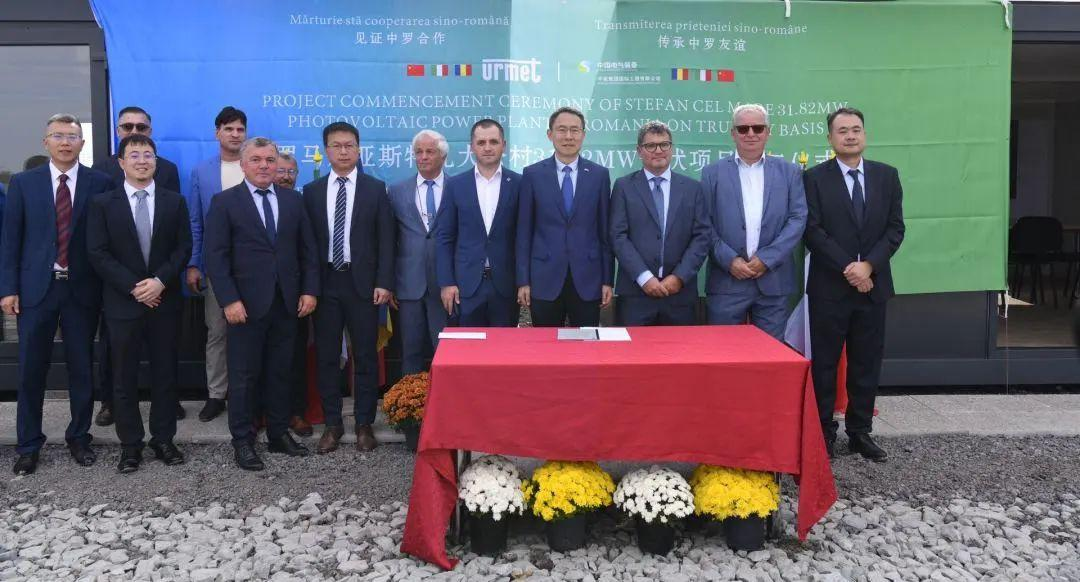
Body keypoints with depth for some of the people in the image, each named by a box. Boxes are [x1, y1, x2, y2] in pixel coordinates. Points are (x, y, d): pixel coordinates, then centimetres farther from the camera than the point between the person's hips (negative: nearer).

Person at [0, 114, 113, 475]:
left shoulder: (100, 183, 1)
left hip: (82, 288, 0)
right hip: (36, 287, 1)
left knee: (82, 368, 8)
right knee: (31, 369, 5)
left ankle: (79, 437, 23)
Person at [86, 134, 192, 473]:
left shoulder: (174, 202, 6)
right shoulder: (102, 204, 3)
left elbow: (184, 248, 1)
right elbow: (97, 254, -4)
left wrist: (160, 281, -13)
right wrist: (134, 287, -13)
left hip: (165, 301, 1)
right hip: (123, 303, -1)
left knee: (165, 374, 7)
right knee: (125, 378, 5)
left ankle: (164, 440, 18)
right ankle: (130, 445, 16)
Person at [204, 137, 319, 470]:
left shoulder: (293, 200, 10)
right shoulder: (225, 203, -1)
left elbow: (307, 249, 10)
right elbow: (216, 256, -6)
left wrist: (309, 290, 1)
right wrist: (229, 300, -14)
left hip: (287, 302, 3)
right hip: (246, 304, -3)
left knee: (280, 372, 11)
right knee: (244, 375, 4)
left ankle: (279, 433, 22)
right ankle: (243, 441, 14)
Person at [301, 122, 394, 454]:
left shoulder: (375, 189, 2)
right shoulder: (312, 191, 8)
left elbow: (385, 240, -1)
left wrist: (384, 283, -9)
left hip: (362, 283, -2)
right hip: (325, 283, 2)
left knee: (365, 356, 4)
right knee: (326, 356, 6)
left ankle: (364, 424, 15)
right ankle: (332, 424, 17)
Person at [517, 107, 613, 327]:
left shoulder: (599, 175, 5)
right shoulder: (532, 175, 2)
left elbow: (605, 230, 5)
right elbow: (524, 231, 2)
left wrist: (607, 280, 2)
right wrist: (523, 280, -2)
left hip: (587, 280, 1)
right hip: (545, 279, 0)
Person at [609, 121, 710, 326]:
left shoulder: (693, 188, 10)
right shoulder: (624, 186, 6)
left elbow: (702, 236, 4)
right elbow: (618, 236, -2)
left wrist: (679, 277, -8)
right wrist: (644, 277, -11)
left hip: (680, 292, 2)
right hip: (635, 292, -1)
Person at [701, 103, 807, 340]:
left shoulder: (789, 172, 9)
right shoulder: (713, 173, 6)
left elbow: (798, 219, 0)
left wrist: (767, 258, -10)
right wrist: (729, 260, -12)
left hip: (773, 281, 1)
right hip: (726, 282, -1)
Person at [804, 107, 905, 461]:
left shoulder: (887, 175, 9)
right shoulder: (815, 178, -1)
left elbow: (895, 228, 3)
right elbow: (813, 231, -8)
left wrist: (868, 265, -11)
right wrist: (848, 268, -15)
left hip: (873, 284, 3)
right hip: (829, 286, -3)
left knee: (866, 363, 9)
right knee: (824, 363, 4)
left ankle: (860, 432, 19)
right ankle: (824, 432, 13)